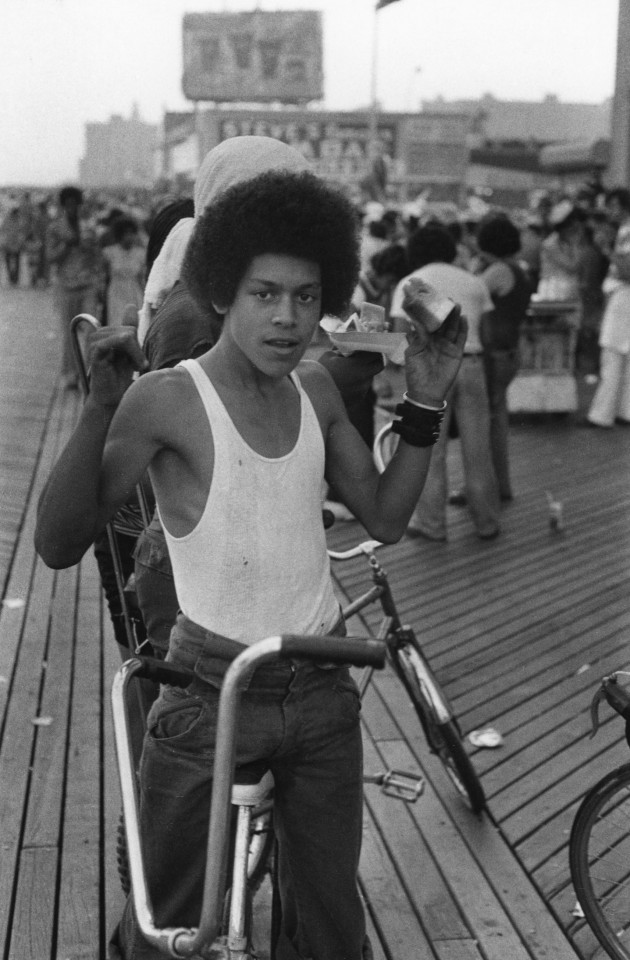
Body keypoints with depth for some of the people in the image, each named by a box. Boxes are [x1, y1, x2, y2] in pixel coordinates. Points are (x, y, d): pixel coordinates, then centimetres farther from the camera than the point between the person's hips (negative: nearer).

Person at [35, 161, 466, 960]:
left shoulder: (315, 390, 3)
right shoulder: (167, 398, -14)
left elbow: (384, 518, 9)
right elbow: (58, 545, -21)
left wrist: (425, 402, 1)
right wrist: (101, 406, -32)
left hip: (321, 693, 5)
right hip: (210, 694, -5)